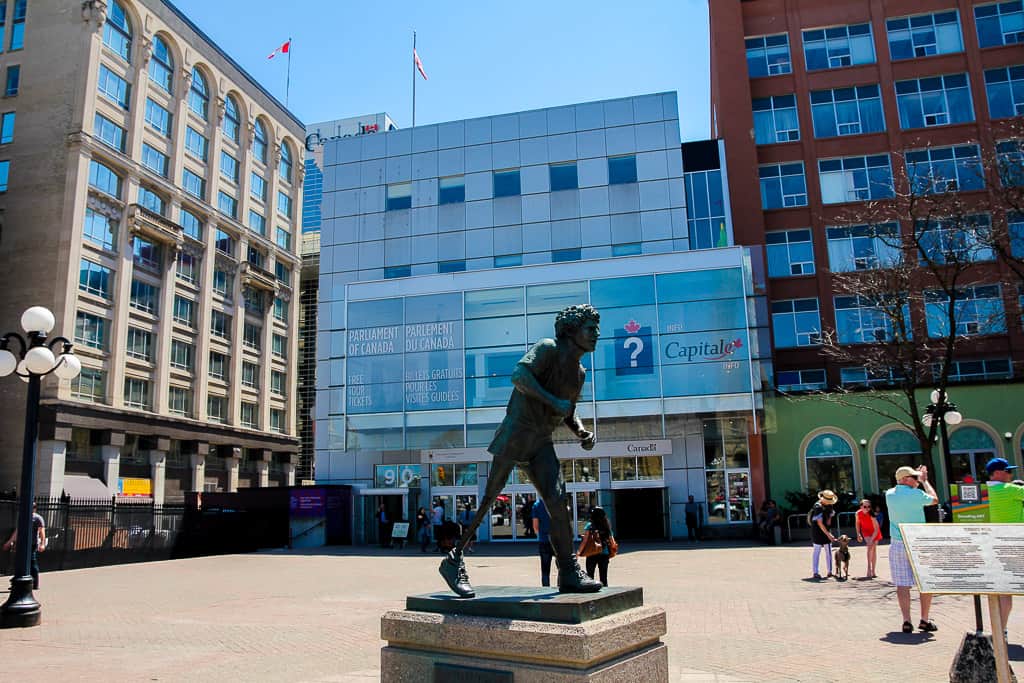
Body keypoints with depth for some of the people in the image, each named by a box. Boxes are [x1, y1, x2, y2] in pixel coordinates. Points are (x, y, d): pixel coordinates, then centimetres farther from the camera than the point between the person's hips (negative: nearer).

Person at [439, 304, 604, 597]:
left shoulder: (580, 373, 16)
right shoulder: (548, 348, -7)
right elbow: (518, 375, -24)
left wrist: (583, 433, 8)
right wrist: (552, 401, -23)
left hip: (541, 444, 7)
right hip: (515, 432, -7)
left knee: (559, 502, -6)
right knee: (489, 499, -4)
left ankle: (569, 573, -1)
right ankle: (454, 560, 8)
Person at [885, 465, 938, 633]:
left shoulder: (889, 494, 3)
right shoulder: (917, 494, -11)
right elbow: (934, 500, 9)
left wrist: (918, 480, 29)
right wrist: (925, 481, 20)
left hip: (897, 544, 3)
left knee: (902, 584, 1)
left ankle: (907, 621, -3)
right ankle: (924, 620, 13)